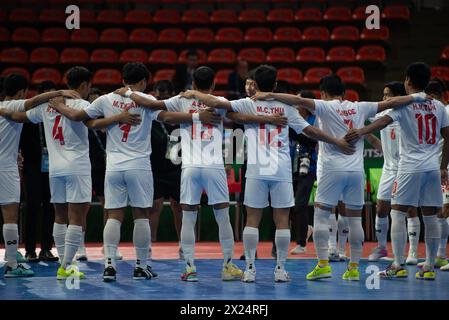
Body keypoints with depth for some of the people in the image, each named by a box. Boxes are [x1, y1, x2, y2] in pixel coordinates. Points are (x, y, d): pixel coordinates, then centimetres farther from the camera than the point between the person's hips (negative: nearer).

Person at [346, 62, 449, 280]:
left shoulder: (404, 104, -5)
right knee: (430, 216, 7)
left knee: (398, 213, 0)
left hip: (410, 168, -5)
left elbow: (385, 120, -23)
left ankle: (398, 266, -6)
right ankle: (429, 267, 8)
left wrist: (361, 132, -34)